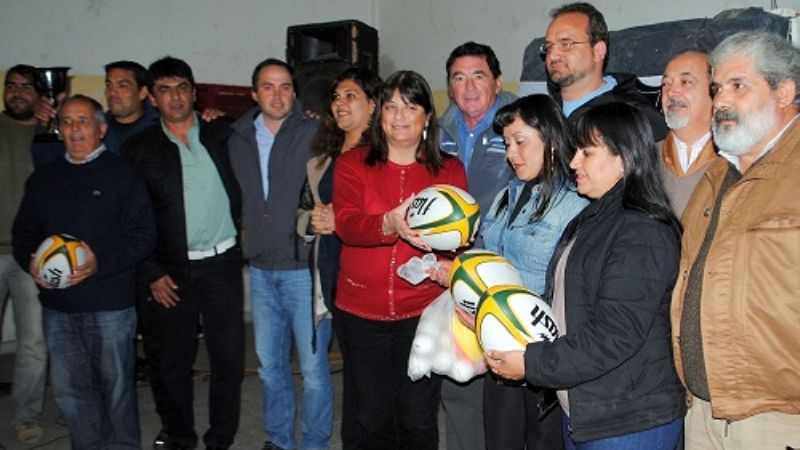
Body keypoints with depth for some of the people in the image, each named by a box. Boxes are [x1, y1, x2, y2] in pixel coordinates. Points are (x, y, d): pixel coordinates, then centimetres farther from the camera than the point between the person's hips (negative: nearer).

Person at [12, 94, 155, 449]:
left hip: (110, 304, -4)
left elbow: (143, 235, -8)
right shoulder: (42, 180, 13)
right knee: (68, 389, 11)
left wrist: (100, 263, -21)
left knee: (116, 383, 7)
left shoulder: (122, 175, -3)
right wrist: (30, 262, -3)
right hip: (57, 304, 5)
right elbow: (23, 233, 18)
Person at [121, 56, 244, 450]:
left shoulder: (221, 134, 5)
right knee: (174, 362, 11)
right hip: (171, 272, 0)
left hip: (222, 265, 1)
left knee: (229, 359, 3)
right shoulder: (138, 149, 2)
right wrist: (151, 274, -3)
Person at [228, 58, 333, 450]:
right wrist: (251, 243, 15)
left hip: (305, 267, -5)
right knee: (270, 364, 16)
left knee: (313, 366, 2)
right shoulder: (238, 139, 9)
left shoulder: (316, 133, -6)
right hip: (261, 270, 5)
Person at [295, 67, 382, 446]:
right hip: (334, 278, 6)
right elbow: (303, 214, 24)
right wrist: (314, 221, 2)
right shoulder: (322, 160, 17)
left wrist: (343, 221, -16)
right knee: (353, 364, 16)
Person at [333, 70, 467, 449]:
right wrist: (390, 224, -34)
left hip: (424, 310, 0)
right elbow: (346, 223, -15)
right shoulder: (352, 163, 2)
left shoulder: (449, 170, 5)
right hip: (361, 310, 0)